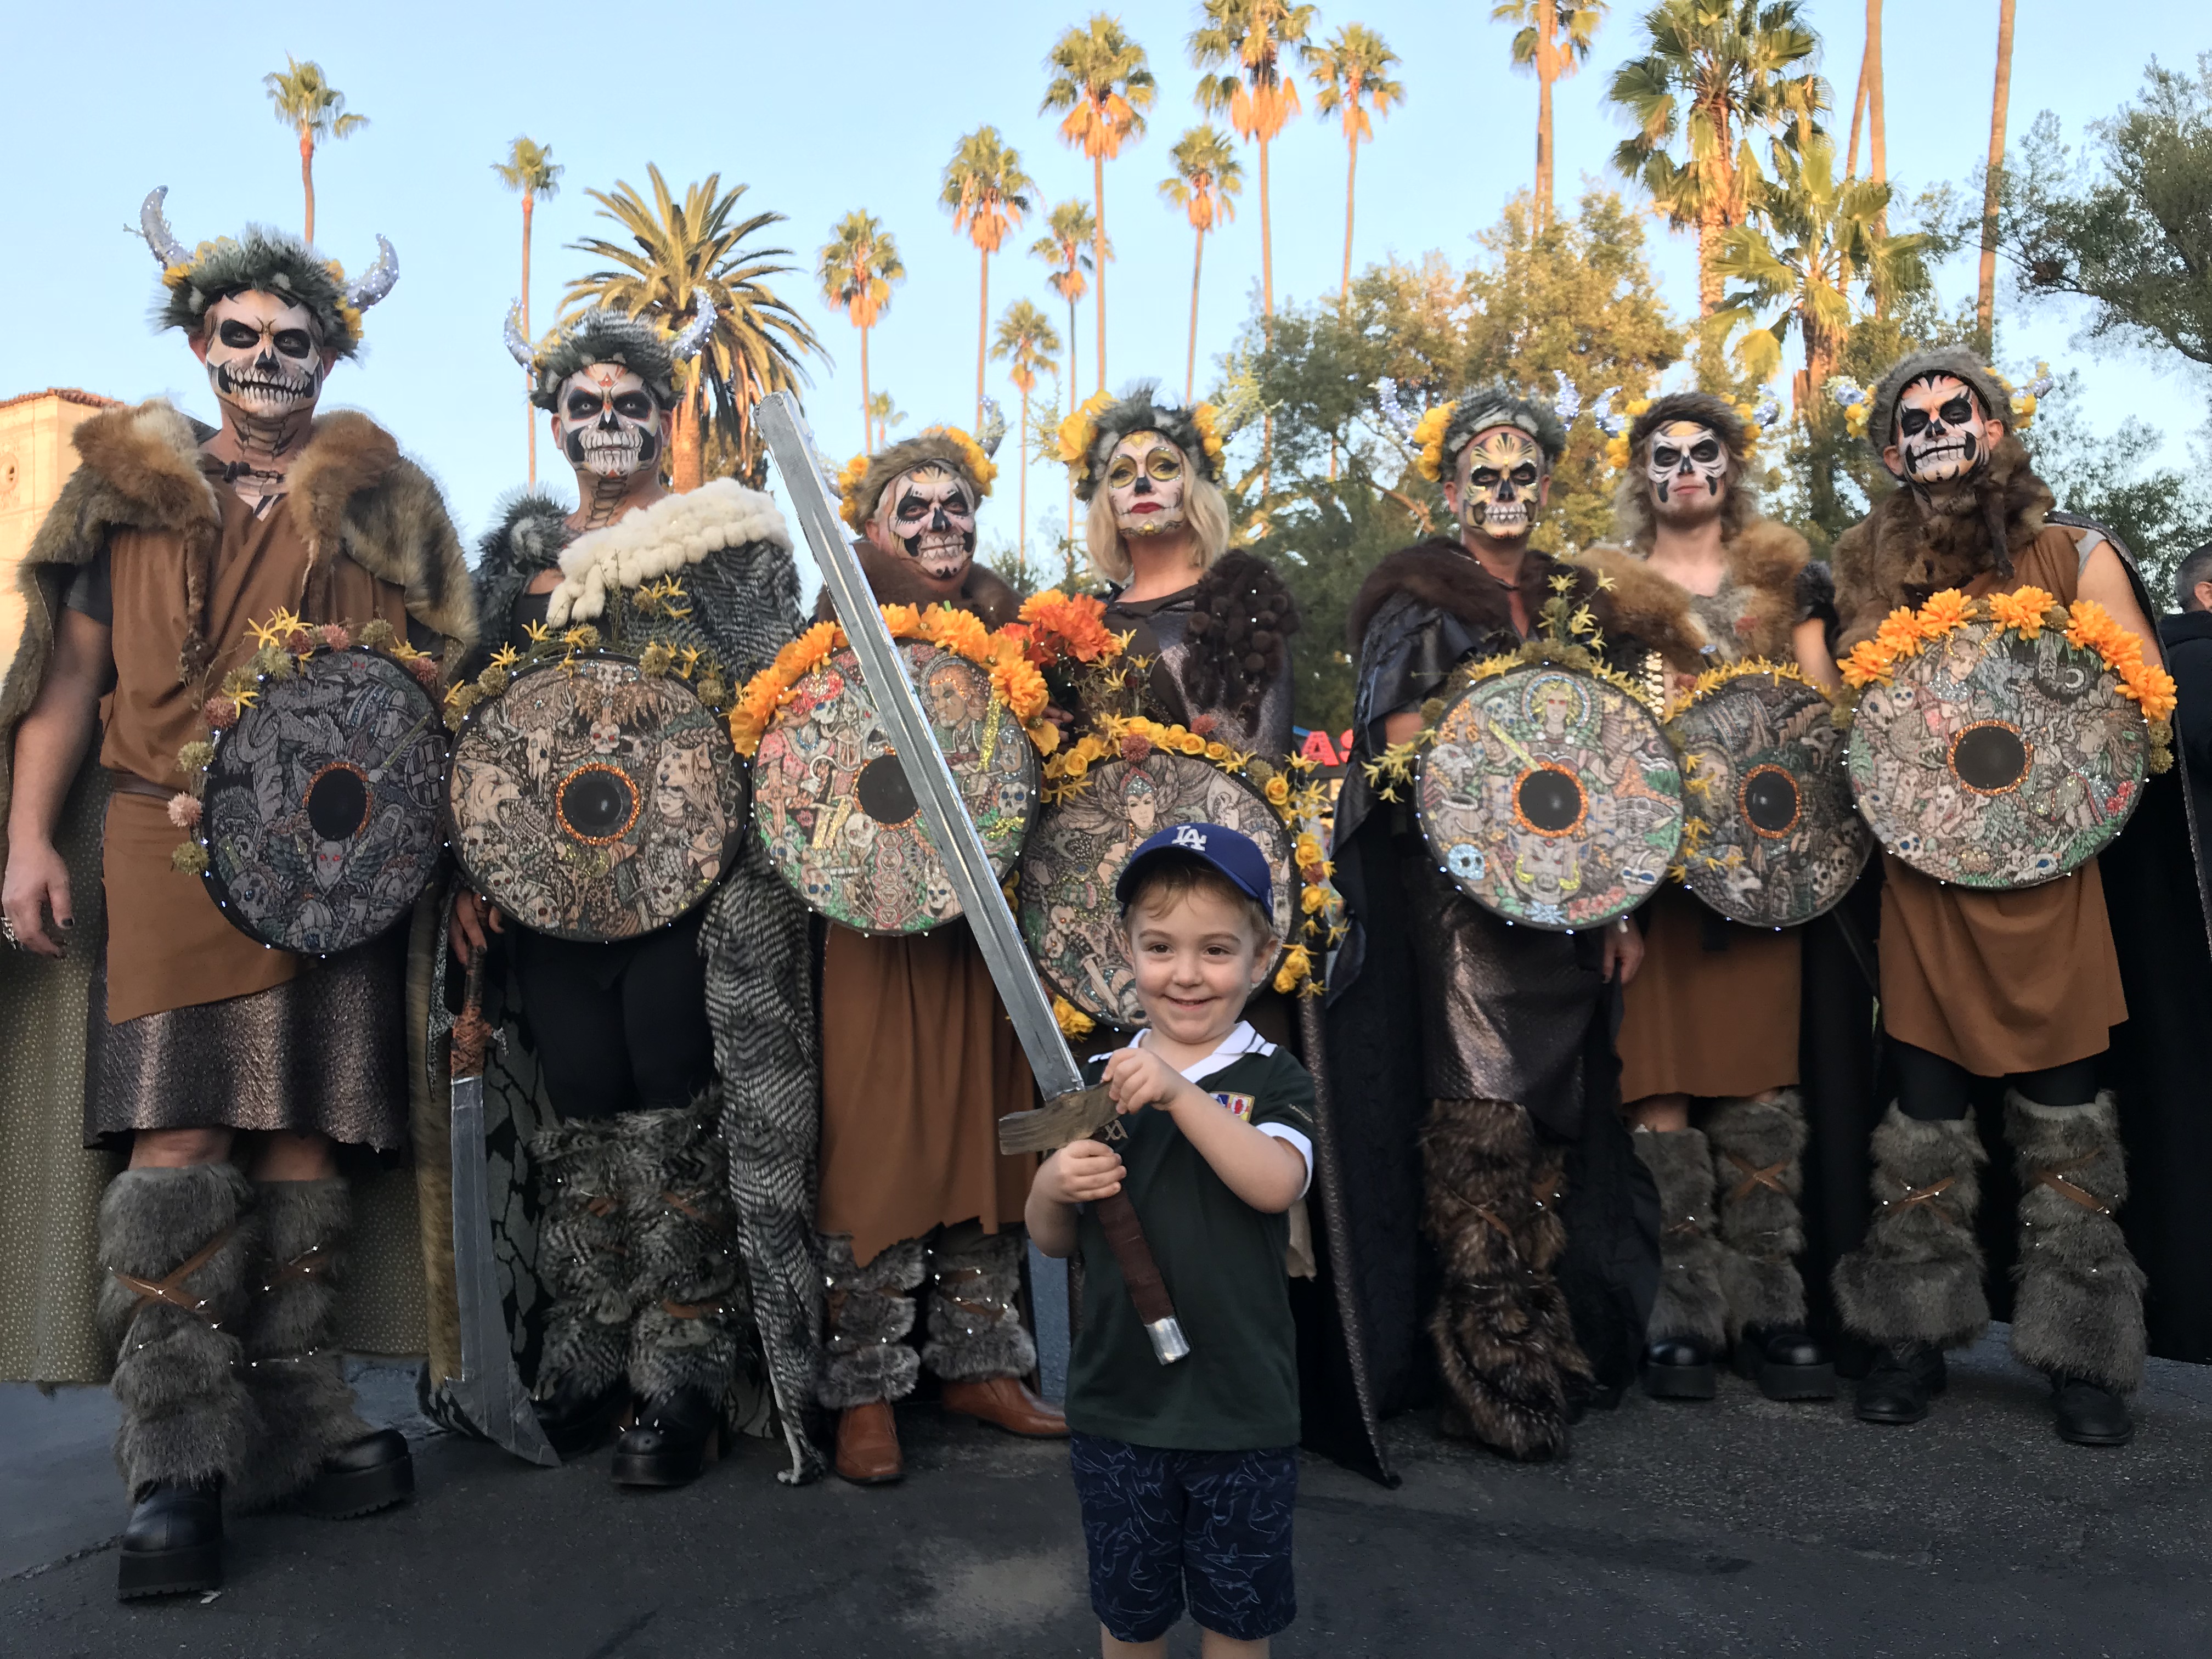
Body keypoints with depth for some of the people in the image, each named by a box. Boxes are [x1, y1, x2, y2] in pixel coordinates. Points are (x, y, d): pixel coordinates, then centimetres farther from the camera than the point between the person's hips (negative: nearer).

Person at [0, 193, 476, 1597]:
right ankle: (178, 1467, 0)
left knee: (306, 1139, 1)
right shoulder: (127, 488, 15)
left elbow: (435, 685, 9)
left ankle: (299, 1423, 14)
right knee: (178, 1140, -8)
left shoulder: (380, 501, 13)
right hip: (170, 850, 0)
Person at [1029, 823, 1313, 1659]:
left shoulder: (1274, 1079, -7)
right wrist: (1052, 1188, -16)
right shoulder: (1093, 1082, 0)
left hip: (1243, 1410, -2)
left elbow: (1277, 1184, -27)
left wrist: (1179, 1093, -36)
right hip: (1116, 1406, 2)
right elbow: (1052, 1241, 6)